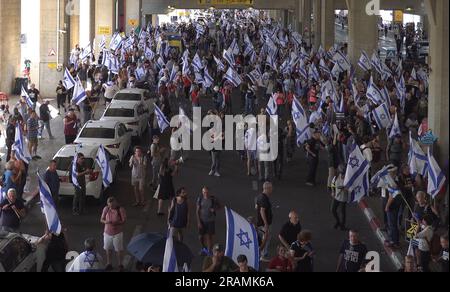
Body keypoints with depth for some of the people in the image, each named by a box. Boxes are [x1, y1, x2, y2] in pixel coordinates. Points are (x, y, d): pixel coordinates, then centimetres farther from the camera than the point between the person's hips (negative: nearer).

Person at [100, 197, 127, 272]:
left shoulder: (121, 210, -13)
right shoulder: (106, 209, -4)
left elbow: (124, 221, -12)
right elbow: (101, 219, 2)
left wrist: (116, 223, -29)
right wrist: (105, 222, -21)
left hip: (117, 233, -3)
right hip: (107, 232, 3)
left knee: (119, 249, 5)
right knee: (108, 249, 12)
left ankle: (120, 265, 20)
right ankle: (109, 264, 28)